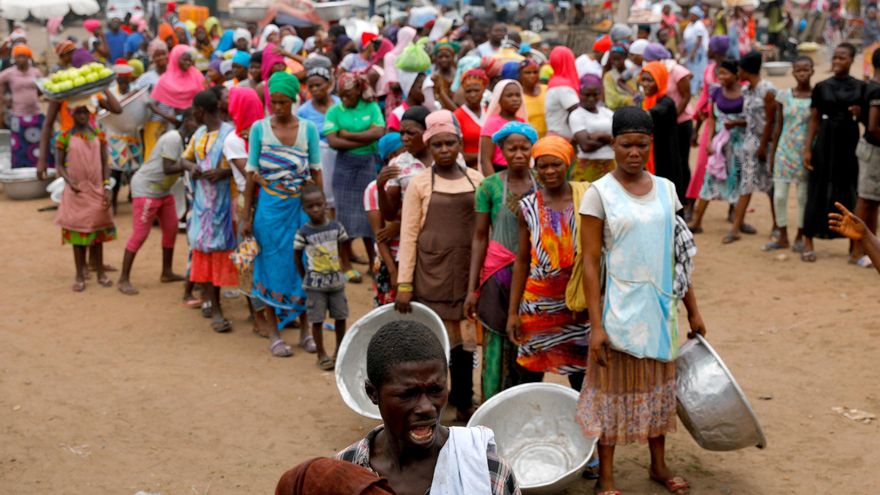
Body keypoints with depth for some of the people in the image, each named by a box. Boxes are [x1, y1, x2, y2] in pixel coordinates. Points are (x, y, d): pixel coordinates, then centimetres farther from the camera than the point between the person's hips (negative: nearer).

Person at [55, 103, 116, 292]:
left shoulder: (99, 135, 5)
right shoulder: (65, 137, -2)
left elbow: (105, 163, 6)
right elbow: (60, 165, 2)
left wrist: (106, 187, -3)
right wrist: (69, 181, -15)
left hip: (96, 190, 2)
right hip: (76, 192, -2)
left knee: (97, 233, 7)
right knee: (77, 232, 3)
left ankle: (100, 273, 16)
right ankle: (80, 276, 10)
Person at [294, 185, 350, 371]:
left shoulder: (336, 227, -4)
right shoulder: (303, 232, -12)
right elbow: (297, 255, -2)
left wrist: (339, 267, 5)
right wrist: (305, 278, 0)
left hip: (336, 281, 3)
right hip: (315, 284, -3)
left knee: (340, 317, 11)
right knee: (317, 319, 1)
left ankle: (340, 351, 27)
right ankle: (321, 354, 13)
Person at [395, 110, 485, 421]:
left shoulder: (476, 180, 7)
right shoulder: (420, 184, -1)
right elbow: (408, 236, -2)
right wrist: (403, 283, -7)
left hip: (467, 272, 3)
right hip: (432, 274, -2)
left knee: (465, 338, 7)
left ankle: (463, 402, 20)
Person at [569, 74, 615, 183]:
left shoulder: (607, 113, 13)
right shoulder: (576, 115, -1)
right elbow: (586, 146, -13)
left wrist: (602, 135, -12)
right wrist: (609, 139, -2)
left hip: (611, 166, 4)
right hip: (588, 167, -4)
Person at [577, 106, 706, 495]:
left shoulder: (665, 189, 5)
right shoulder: (599, 193, -10)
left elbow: (679, 254, 10)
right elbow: (590, 262, -11)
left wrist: (693, 310, 11)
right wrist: (596, 324, -16)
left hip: (661, 306, 5)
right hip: (620, 307, -5)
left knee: (659, 386, 16)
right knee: (614, 390, 5)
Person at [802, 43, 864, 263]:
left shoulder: (860, 87, 5)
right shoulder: (822, 87, 3)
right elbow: (814, 120, 3)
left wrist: (859, 113, -11)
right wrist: (807, 149, -4)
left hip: (850, 142, 1)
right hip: (825, 142, -1)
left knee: (849, 190, 5)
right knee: (819, 191, 0)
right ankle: (808, 242, 4)